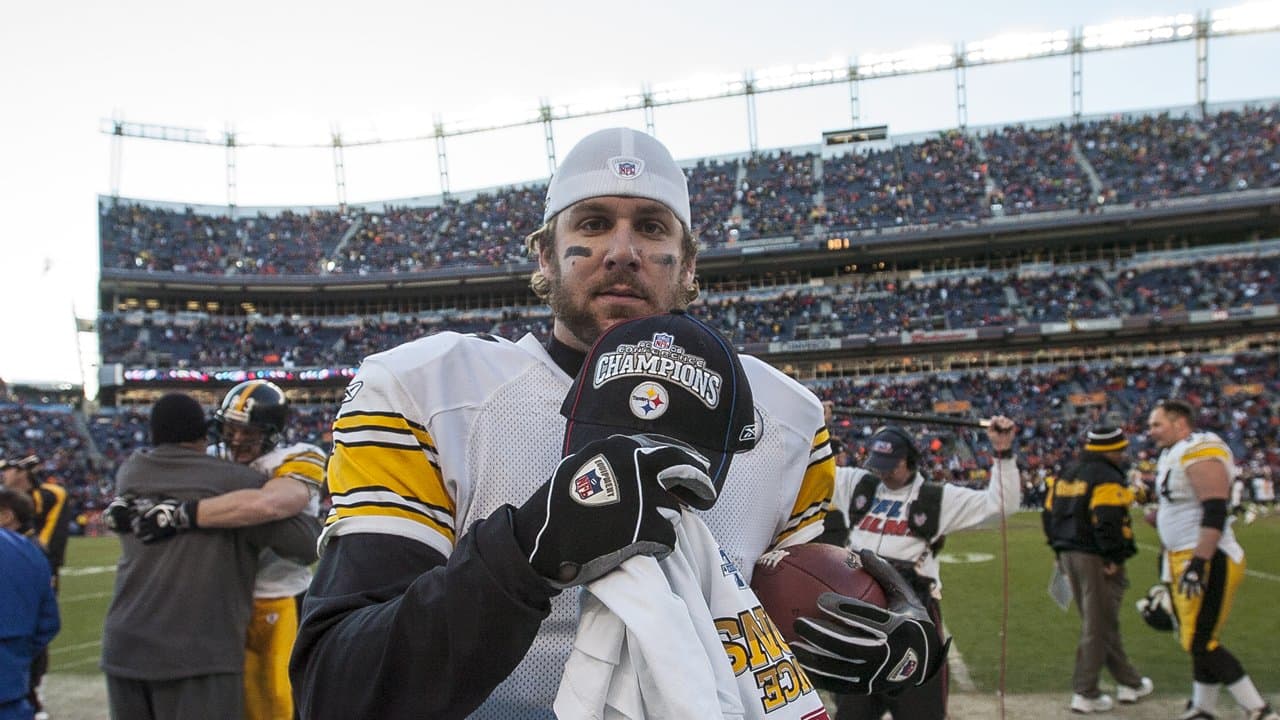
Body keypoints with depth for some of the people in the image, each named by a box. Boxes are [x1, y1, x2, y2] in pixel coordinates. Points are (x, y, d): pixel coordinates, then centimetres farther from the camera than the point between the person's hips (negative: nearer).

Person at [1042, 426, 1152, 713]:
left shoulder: (1066, 475, 15)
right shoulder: (1107, 478, -13)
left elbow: (1049, 514, 15)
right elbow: (1108, 521, -24)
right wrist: (1114, 558, -16)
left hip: (1069, 557, 9)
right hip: (1096, 560, -9)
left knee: (1102, 623, 18)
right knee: (1097, 627, 0)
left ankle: (1129, 682, 32)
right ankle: (1085, 694, 4)